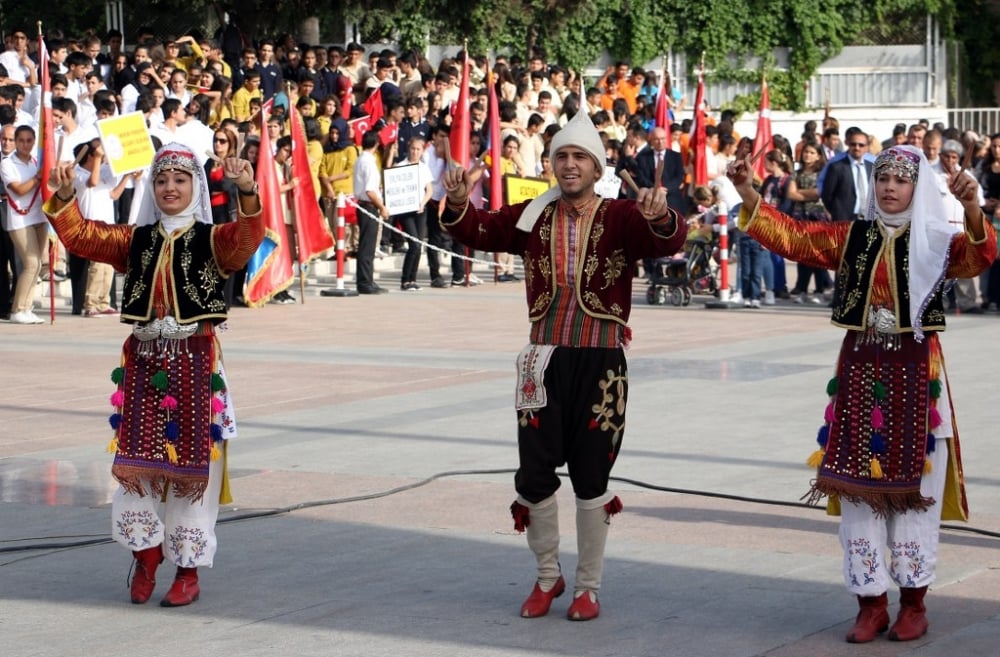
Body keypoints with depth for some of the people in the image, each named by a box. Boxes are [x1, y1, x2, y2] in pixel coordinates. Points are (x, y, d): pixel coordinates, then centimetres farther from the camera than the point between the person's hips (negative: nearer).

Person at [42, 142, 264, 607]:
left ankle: (189, 572, 10)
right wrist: (64, 197, -13)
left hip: (194, 363, -3)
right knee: (135, 461, 3)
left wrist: (247, 193, -40)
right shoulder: (135, 240, 10)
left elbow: (247, 239, -22)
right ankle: (146, 556, 19)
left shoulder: (212, 240, -2)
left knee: (192, 464, 1)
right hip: (143, 360, 3)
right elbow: (79, 235, 5)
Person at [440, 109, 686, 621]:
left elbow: (668, 242, -20)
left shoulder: (621, 219, -5)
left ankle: (588, 587, 20)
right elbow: (479, 231, 2)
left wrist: (660, 217, -44)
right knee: (534, 477, 4)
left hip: (600, 363, -3)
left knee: (591, 480, 5)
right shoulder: (534, 217, 6)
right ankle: (547, 576, 26)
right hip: (544, 360, 3)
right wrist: (458, 203, -19)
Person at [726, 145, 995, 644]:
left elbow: (979, 256, -21)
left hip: (915, 375, -3)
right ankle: (871, 603, 12)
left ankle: (913, 603, 14)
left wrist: (972, 208, -39)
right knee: (859, 490, 4)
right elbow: (789, 236, 4)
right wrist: (748, 195, -9)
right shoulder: (851, 238, 7)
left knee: (913, 490, 2)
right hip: (860, 372, 3)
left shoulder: (936, 242, -2)